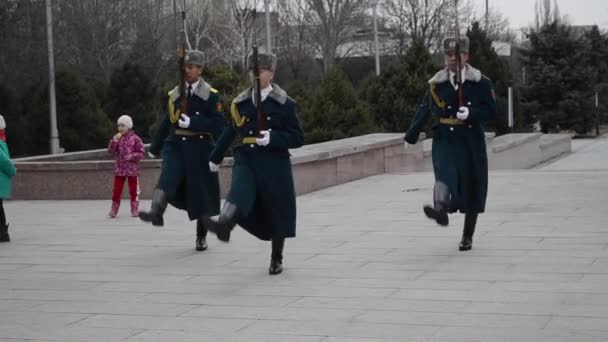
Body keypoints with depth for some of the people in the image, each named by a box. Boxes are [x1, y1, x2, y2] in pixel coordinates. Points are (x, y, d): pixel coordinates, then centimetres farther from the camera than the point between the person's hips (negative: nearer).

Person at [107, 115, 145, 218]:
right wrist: (114, 141, -17)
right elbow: (111, 150, -3)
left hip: (132, 169, -3)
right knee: (116, 190, 3)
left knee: (133, 190, 6)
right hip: (119, 169, 3)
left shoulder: (135, 139, -5)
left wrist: (132, 156, -20)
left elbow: (141, 153, -5)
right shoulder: (117, 138, 6)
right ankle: (114, 210, 9)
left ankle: (135, 210, 15)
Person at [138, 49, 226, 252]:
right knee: (167, 177, -26)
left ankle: (201, 237, 20)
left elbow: (219, 124, -10)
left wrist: (192, 123, -21)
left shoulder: (210, 95, -2)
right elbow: (167, 122, 21)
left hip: (200, 149, -2)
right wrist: (155, 148, 27)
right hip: (176, 146, 2)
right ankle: (156, 213, -47)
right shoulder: (174, 94, 10)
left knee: (201, 193, 5)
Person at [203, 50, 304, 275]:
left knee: (277, 211, 6)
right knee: (240, 194, -27)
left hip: (274, 165, -2)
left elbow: (298, 138, -4)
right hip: (246, 160, 2)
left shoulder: (285, 104, -2)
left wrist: (273, 138, -21)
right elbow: (231, 131, 23)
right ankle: (224, 224, -57)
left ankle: (276, 259, 22)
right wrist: (216, 156, 32)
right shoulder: (241, 103, 9)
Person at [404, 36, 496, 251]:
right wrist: (411, 136, 15)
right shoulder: (436, 84, 6)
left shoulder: (481, 83, 1)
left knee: (472, 187, 5)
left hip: (471, 140, 0)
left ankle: (467, 237, 18)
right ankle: (441, 210, -54)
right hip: (445, 138, 0)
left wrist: (471, 113, -18)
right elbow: (424, 110, 13)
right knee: (444, 172, -29)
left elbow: (491, 111, -1)